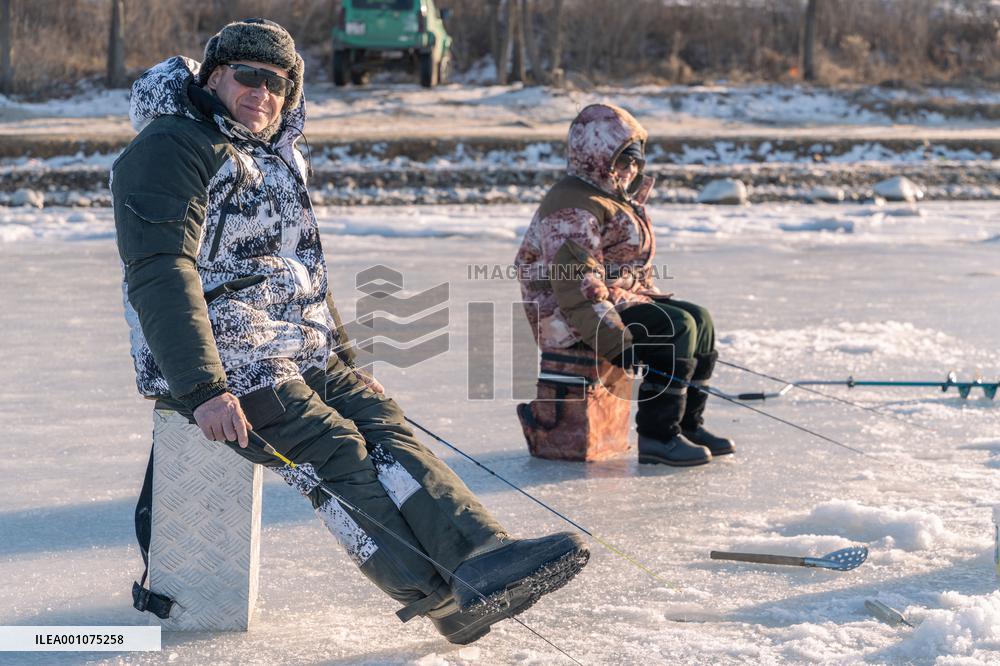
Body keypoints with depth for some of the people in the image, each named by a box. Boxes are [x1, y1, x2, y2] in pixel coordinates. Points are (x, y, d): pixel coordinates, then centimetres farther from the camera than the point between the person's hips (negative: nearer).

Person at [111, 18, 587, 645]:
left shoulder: (283, 160, 20)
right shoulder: (170, 149, -9)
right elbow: (161, 276, -19)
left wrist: (344, 358, 22)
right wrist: (203, 390, -27)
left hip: (301, 353, 8)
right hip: (212, 361, -8)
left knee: (383, 423, -15)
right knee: (332, 448, -24)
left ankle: (484, 553, -32)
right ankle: (451, 596, -34)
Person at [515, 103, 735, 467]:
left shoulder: (615, 198, 18)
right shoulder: (573, 206, -19)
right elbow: (575, 285, -27)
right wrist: (616, 342, -31)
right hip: (574, 317, -11)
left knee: (698, 320, 5)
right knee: (675, 329, -23)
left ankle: (688, 425, 8)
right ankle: (656, 436, -22)